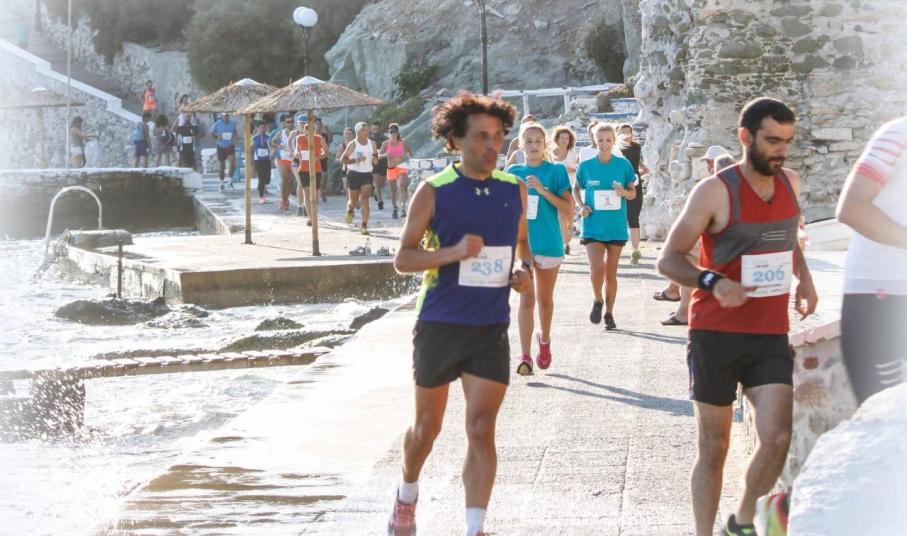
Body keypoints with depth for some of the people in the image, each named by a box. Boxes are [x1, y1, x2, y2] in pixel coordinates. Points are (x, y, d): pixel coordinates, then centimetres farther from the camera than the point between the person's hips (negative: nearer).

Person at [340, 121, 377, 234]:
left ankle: (364, 226, -15)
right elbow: (343, 159, -11)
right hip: (354, 174, -2)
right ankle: (350, 210, 46)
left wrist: (375, 158, -4)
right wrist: (356, 160, -24)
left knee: (365, 199, -12)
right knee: (354, 201, 9)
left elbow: (375, 155, 21)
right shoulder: (352, 145, -9)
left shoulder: (372, 144, 5)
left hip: (367, 175, 2)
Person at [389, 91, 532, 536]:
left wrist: (524, 269, -2)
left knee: (481, 431, -7)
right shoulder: (434, 192, -8)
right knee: (427, 427, 14)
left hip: (491, 328, 2)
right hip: (440, 325, -2)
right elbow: (403, 258, -7)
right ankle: (407, 496, 41)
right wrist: (452, 252, -23)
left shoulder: (514, 190, 3)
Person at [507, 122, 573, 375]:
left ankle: (544, 340, 40)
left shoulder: (556, 171, -2)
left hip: (549, 243, 0)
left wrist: (542, 190, -19)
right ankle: (525, 357, -12)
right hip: (520, 241, 0)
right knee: (526, 299, -8)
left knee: (544, 299, 15)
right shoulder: (513, 172, 5)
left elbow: (568, 208, -9)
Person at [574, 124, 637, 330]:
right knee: (597, 269, -16)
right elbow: (576, 189, 15)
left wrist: (624, 192, -15)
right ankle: (598, 301, 14)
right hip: (593, 226, -1)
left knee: (611, 273, 7)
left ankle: (609, 314, 22)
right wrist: (581, 205, -3)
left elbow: (633, 192, 7)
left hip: (616, 226, 1)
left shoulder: (623, 164, 0)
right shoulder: (586, 166, 0)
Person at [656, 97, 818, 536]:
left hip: (771, 335, 4)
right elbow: (669, 259, -10)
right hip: (716, 334, -4)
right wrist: (712, 282, -27)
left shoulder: (790, 183, 7)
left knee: (777, 438, -12)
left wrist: (804, 277, 13)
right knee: (714, 449, 3)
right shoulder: (715, 191, -10)